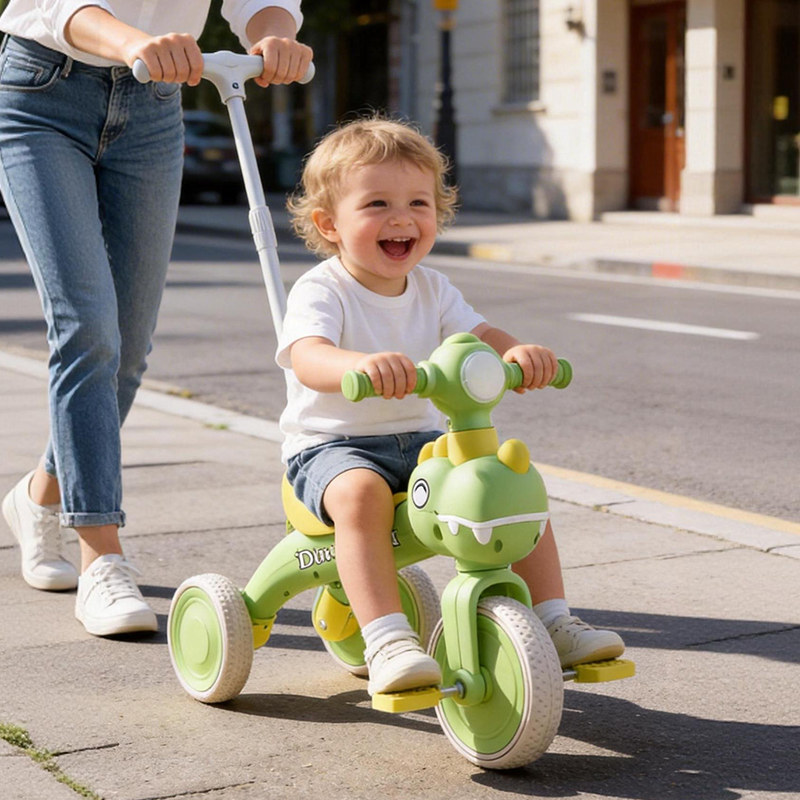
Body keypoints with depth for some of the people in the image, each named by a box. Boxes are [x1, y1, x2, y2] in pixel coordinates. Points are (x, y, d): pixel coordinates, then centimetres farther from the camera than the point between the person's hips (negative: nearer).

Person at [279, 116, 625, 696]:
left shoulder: (431, 289, 7)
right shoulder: (321, 291, -13)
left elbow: (480, 337, -1)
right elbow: (308, 358, -32)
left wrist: (519, 353, -27)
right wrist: (363, 364, -56)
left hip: (421, 440, 6)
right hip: (332, 446, -6)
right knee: (361, 493, -37)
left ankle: (552, 623, -2)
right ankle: (388, 643, -40)